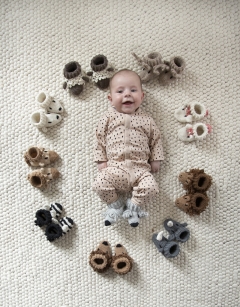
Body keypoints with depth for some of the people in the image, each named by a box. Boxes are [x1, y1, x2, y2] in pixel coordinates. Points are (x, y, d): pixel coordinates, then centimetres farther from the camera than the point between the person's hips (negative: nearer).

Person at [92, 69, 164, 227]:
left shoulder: (146, 119, 9)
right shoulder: (109, 118, 6)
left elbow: (156, 139, 15)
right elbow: (100, 139, 7)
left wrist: (156, 160, 8)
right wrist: (102, 160, 2)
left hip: (140, 168, 1)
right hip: (115, 167, 0)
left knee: (151, 187, -21)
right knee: (100, 184, -22)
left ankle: (134, 205, 8)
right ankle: (116, 204, 8)